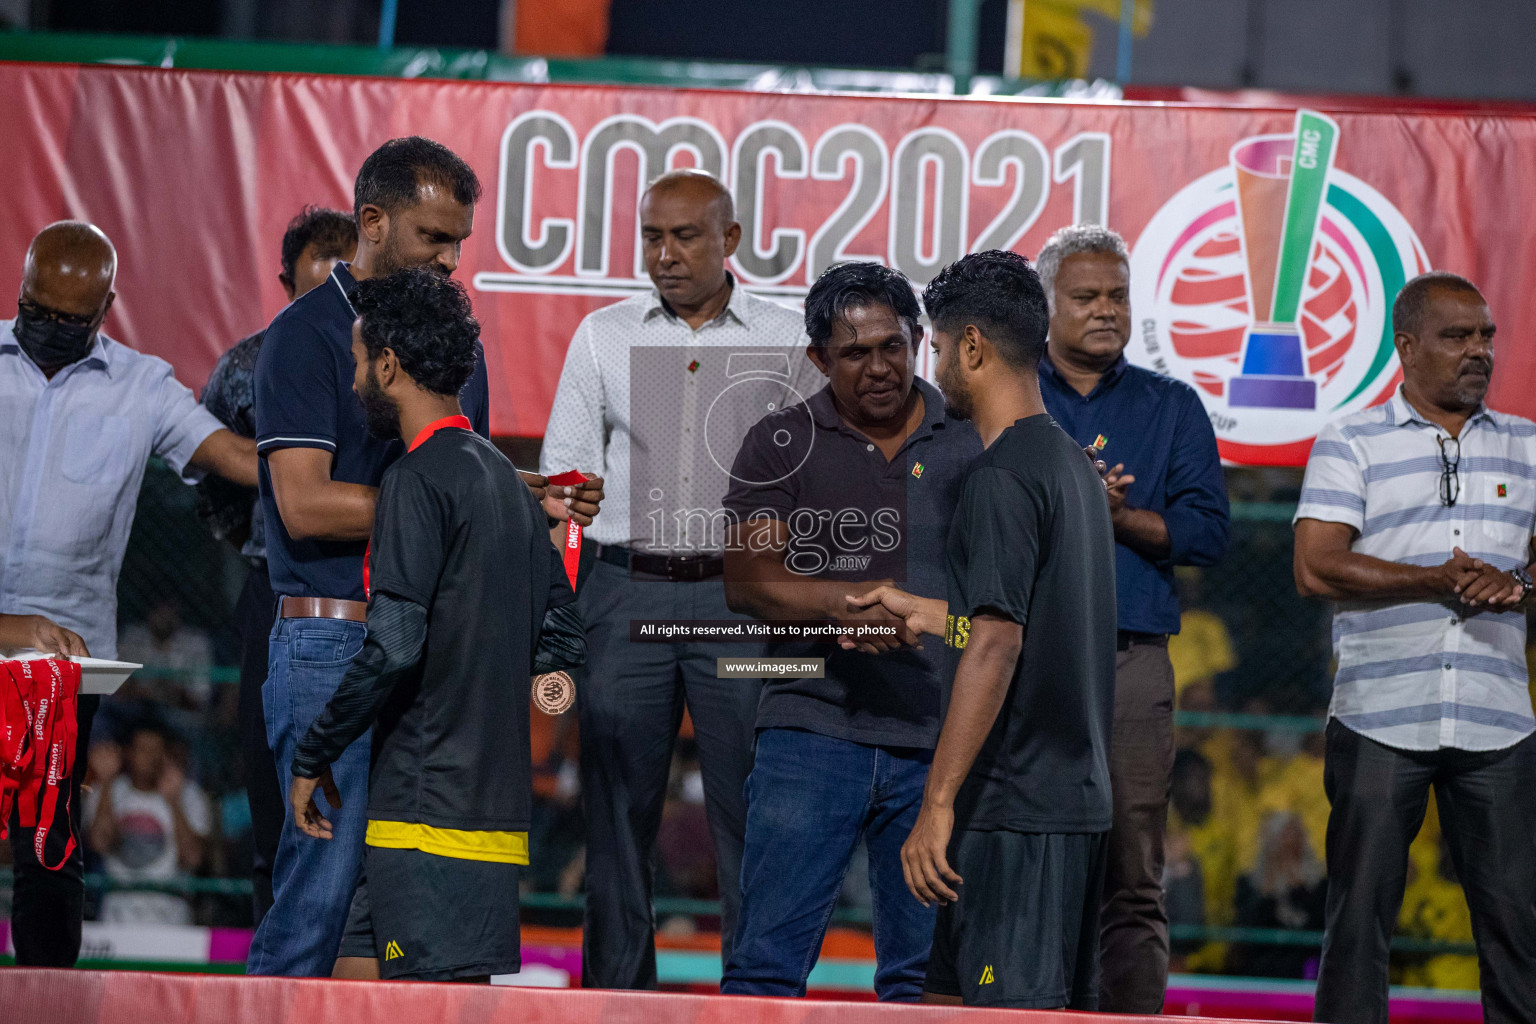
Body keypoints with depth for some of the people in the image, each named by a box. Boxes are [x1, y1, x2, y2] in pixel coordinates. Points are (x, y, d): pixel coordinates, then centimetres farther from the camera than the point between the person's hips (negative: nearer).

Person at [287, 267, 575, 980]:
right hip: (496, 787, 9)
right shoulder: (503, 478, 16)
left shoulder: (418, 480, -11)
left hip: (429, 804, -9)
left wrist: (313, 757, -10)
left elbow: (393, 646, -19)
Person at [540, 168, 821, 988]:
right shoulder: (603, 335, 10)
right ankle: (616, 993, 11)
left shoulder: (788, 342, 5)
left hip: (741, 593, -2)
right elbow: (564, 467, 9)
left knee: (751, 810, -2)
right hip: (627, 590, 2)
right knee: (619, 807, 4)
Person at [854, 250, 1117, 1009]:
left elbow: (996, 646, -21)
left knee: (1017, 1011, -9)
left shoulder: (1001, 477, -14)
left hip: (1015, 806, -10)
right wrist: (921, 613, 37)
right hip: (1078, 798, 10)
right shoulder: (1070, 464, 16)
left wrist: (939, 804, -22)